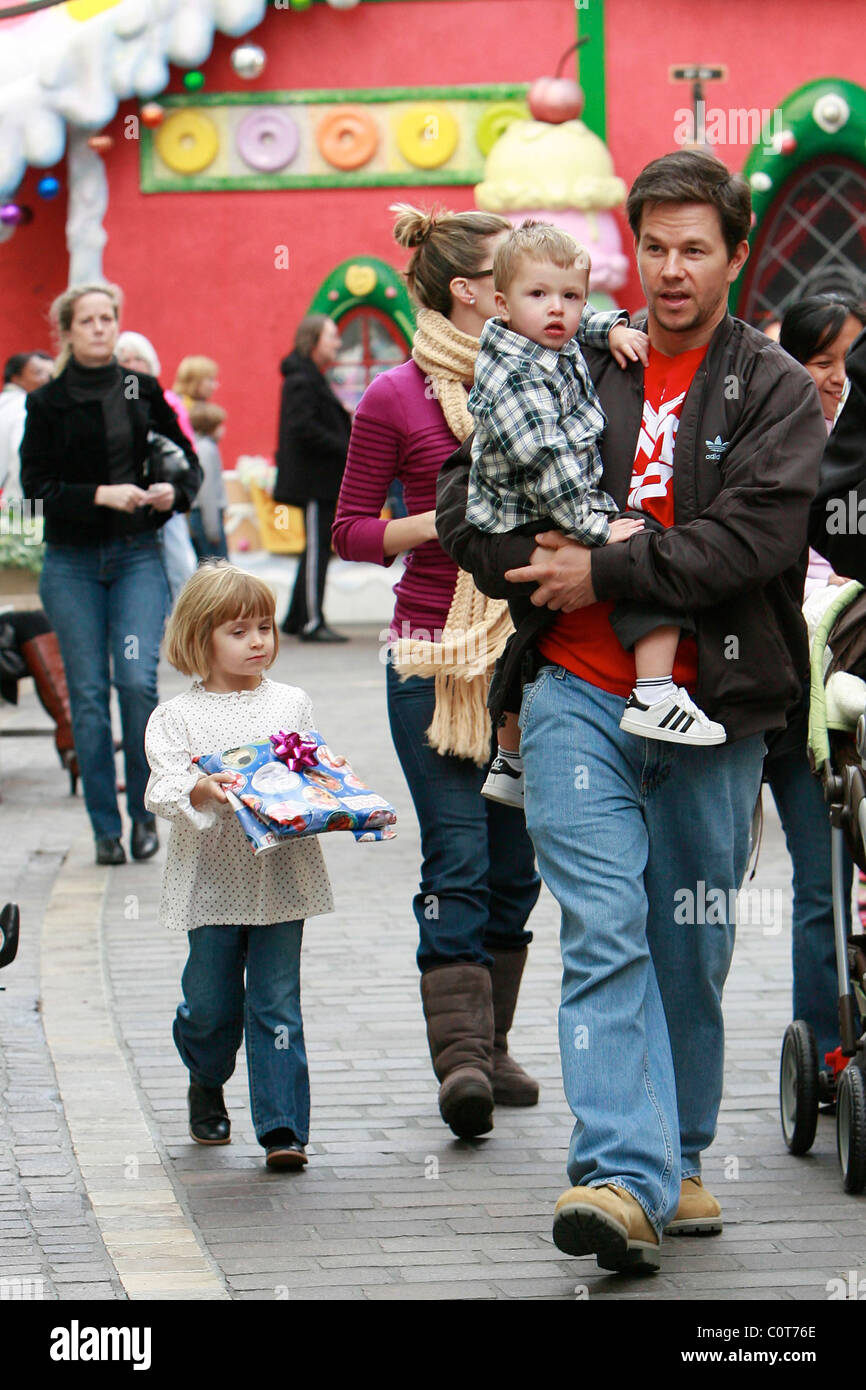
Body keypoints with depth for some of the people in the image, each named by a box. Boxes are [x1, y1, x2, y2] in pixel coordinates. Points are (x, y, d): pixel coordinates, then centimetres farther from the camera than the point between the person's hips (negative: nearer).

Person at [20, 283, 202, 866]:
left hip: (137, 555, 0)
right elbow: (36, 485, -4)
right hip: (73, 561, 0)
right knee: (89, 693, 0)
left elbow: (189, 461, 13)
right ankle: (106, 828, 8)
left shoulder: (145, 392, 7)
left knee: (137, 680, -12)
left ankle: (144, 811, 5)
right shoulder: (48, 403, 2)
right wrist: (100, 495, -17)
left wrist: (175, 492, -8)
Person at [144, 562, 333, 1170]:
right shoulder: (177, 716, 2)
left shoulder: (292, 704, 10)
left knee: (276, 1005, -3)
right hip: (212, 880, -1)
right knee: (211, 1006, 6)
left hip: (281, 876, 1)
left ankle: (282, 1127, -3)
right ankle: (207, 1084, 36)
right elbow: (163, 788, -7)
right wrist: (200, 790, -27)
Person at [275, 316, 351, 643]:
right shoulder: (302, 381, -14)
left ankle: (297, 618, 19)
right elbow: (303, 428, -23)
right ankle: (311, 622, -7)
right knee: (317, 546, -9)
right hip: (314, 480, -11)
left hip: (321, 480, 11)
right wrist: (347, 449, -21)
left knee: (318, 547, 13)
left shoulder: (312, 379, 19)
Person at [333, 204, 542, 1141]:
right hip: (436, 651, -5)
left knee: (513, 860, 8)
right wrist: (449, 519, -15)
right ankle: (459, 1057, -15)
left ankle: (491, 1047, 18)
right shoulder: (396, 398, -3)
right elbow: (350, 531, 1)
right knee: (457, 858, -12)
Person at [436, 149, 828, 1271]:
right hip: (580, 694, 0)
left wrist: (605, 573, -15)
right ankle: (624, 1175, -19)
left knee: (691, 946, 10)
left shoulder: (774, 390, 3)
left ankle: (676, 1165, 24)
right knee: (605, 933, -12)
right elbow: (461, 494, 12)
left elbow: (758, 535, -12)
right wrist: (536, 561, -8)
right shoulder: (570, 367, 8)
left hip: (711, 709, 0)